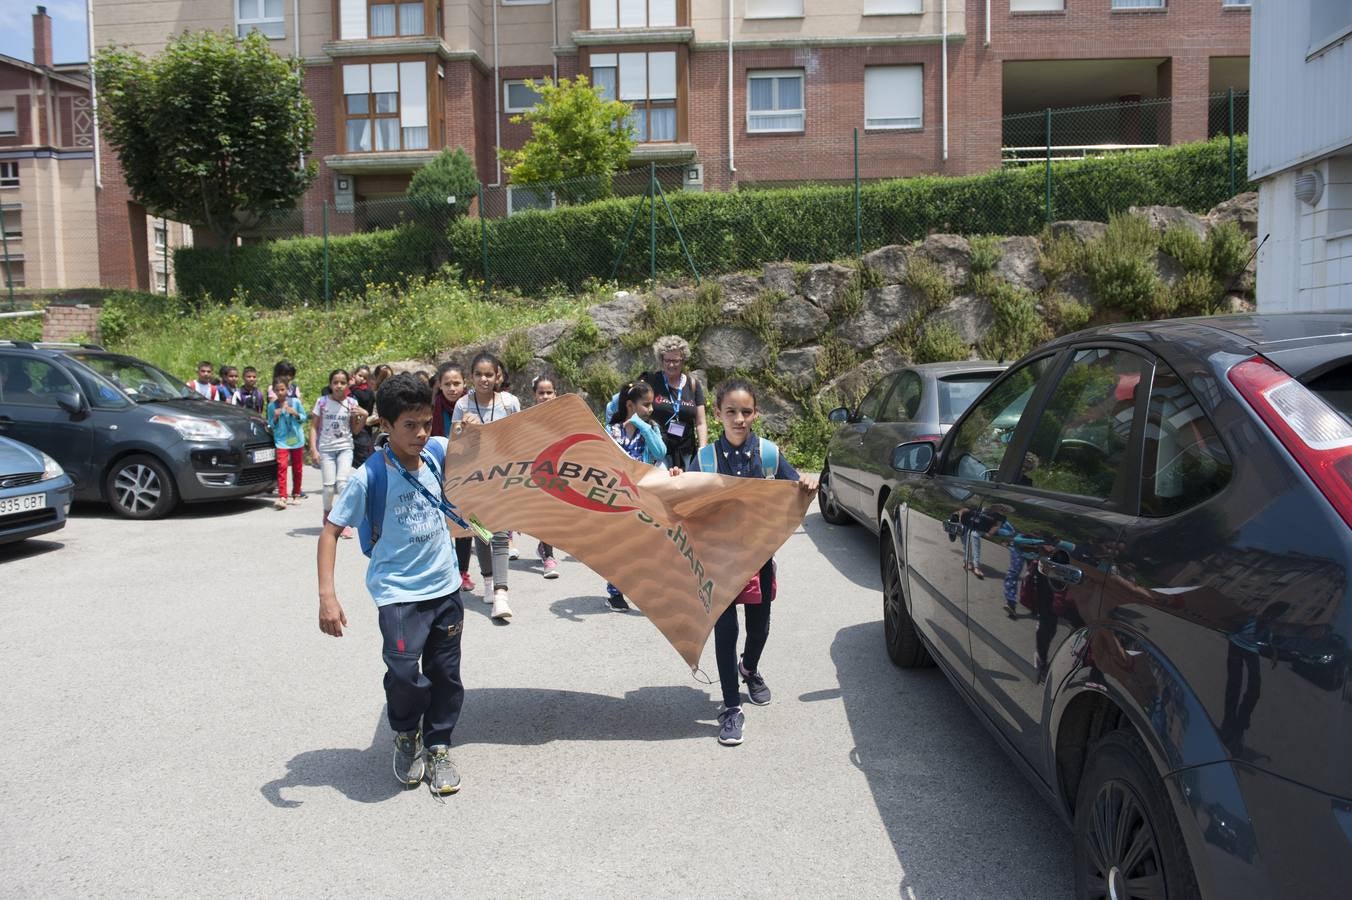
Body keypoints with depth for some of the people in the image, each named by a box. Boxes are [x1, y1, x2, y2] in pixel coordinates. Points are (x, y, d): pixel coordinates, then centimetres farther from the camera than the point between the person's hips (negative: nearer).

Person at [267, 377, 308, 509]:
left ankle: (296, 494, 25)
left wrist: (295, 414, -14)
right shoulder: (271, 406, 2)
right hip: (281, 440, -1)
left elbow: (304, 418, 5)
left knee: (297, 468, 9)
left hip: (296, 439, 1)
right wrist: (275, 417, -11)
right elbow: (270, 424, 8)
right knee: (281, 466, -17)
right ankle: (282, 497, -23)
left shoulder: (295, 402, -1)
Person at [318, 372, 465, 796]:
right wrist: (327, 596, -20)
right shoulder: (369, 476, -16)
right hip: (398, 591, -4)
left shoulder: (437, 452, -4)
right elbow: (330, 531, -12)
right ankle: (406, 736, 15)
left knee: (445, 674, 10)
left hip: (444, 586, 5)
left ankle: (437, 747, 31)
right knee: (404, 672, -17)